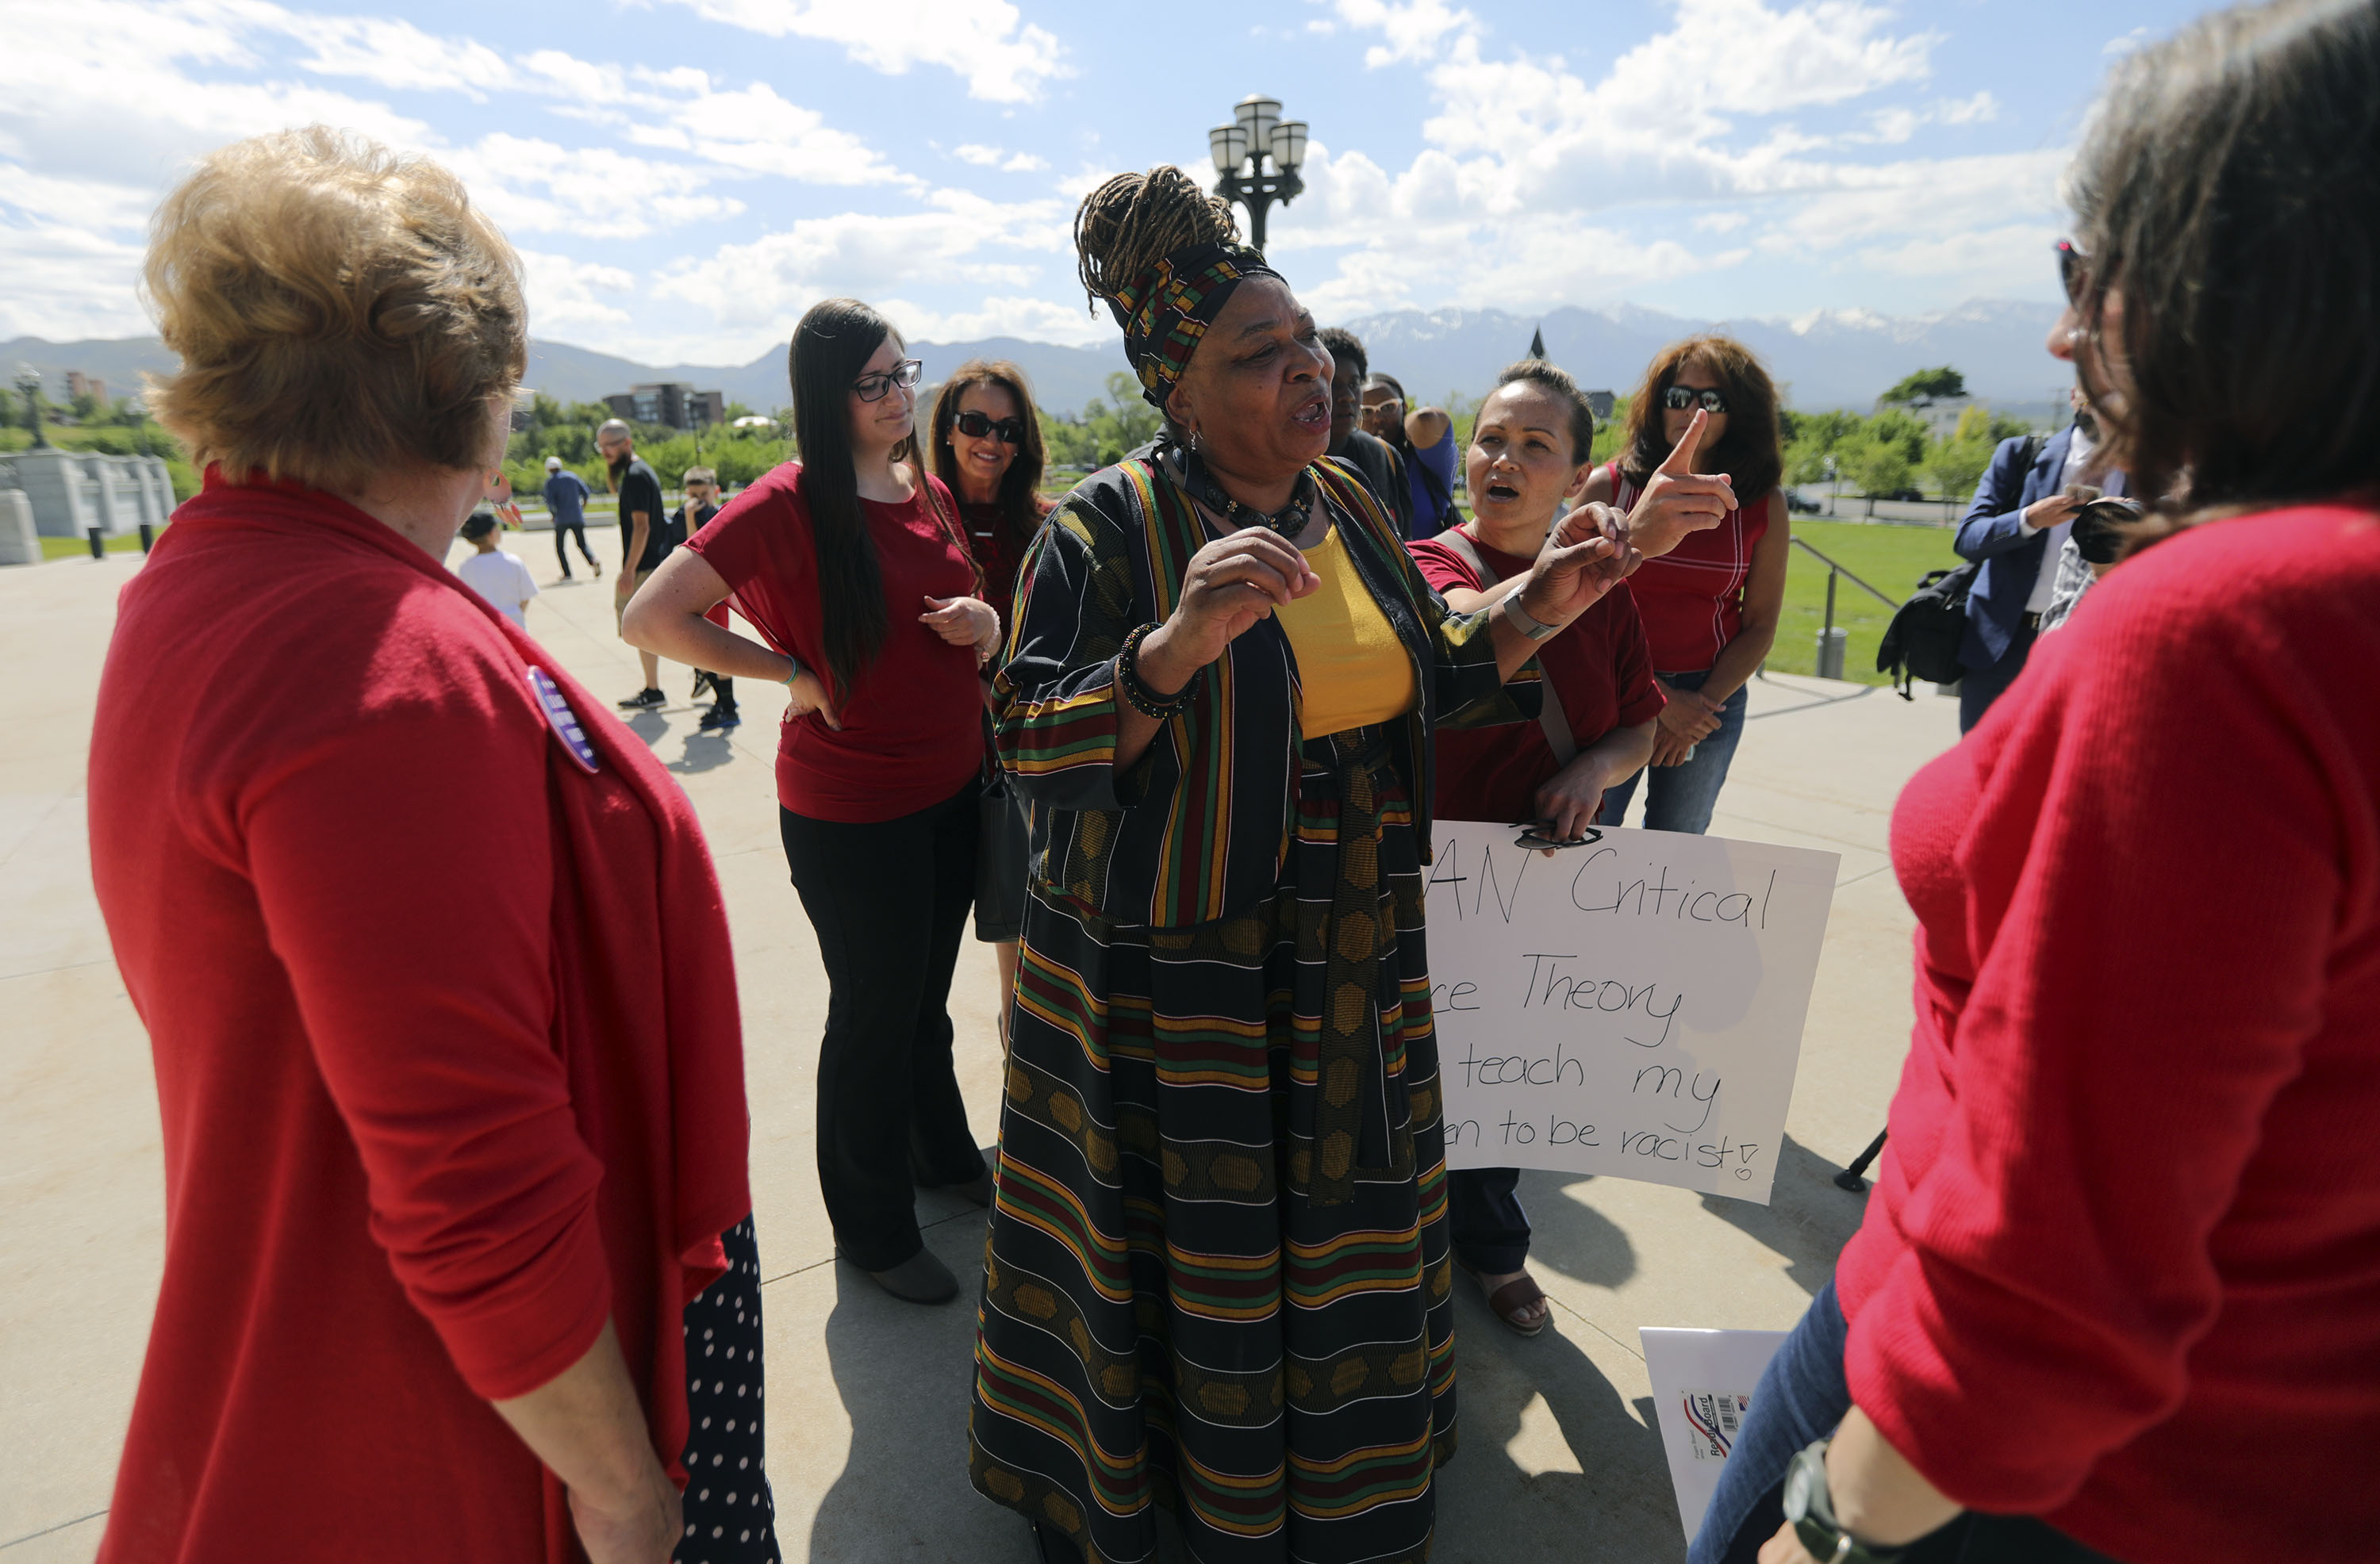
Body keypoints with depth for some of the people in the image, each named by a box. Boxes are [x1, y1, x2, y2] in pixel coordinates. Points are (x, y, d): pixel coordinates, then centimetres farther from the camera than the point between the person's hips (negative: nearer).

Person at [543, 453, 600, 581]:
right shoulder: (572, 476, 10)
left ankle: (567, 573, 2)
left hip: (562, 518, -3)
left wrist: (553, 515, 6)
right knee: (583, 545, 7)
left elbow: (550, 501, -9)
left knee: (560, 546, 11)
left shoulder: (550, 482, 0)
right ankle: (594, 561, -24)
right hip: (577, 517, 3)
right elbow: (585, 492, 5)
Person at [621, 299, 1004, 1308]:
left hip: (952, 788, 6)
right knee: (874, 1014, 8)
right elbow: (649, 619, -20)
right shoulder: (788, 505, -16)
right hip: (849, 812, -6)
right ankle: (873, 1231, 30)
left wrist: (984, 627, -5)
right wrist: (794, 675, -16)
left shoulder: (930, 492, 5)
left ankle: (943, 1156, 47)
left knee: (926, 996, 23)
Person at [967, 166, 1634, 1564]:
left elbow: (1415, 686, 13)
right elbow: (1032, 754, -20)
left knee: (1337, 1237, 22)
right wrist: (1178, 644, -35)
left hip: (1357, 964, 6)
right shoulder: (1111, 529, -15)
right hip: (1173, 983, -5)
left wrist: (1529, 616, -2)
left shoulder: (1353, 507, 4)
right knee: (1191, 1254, 13)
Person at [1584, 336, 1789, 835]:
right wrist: (1658, 699, -10)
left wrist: (1702, 704, -9)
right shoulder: (1609, 486, -5)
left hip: (1711, 701, 2)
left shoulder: (1763, 507, 0)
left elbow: (1759, 628, 3)